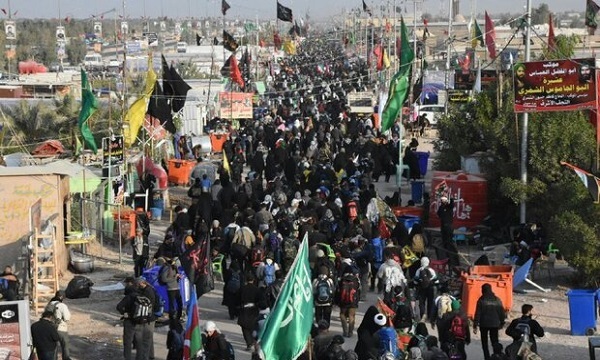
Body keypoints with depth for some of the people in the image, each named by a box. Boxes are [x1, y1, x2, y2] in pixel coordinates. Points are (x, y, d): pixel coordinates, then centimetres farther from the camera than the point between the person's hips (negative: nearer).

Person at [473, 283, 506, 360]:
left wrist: (475, 326, -6)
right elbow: (502, 312, 5)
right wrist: (502, 323, 15)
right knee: (495, 342, 11)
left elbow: (478, 314, -8)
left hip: (484, 324, -3)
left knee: (484, 342, 8)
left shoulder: (481, 300, -7)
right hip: (495, 324, 3)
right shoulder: (497, 300, 2)